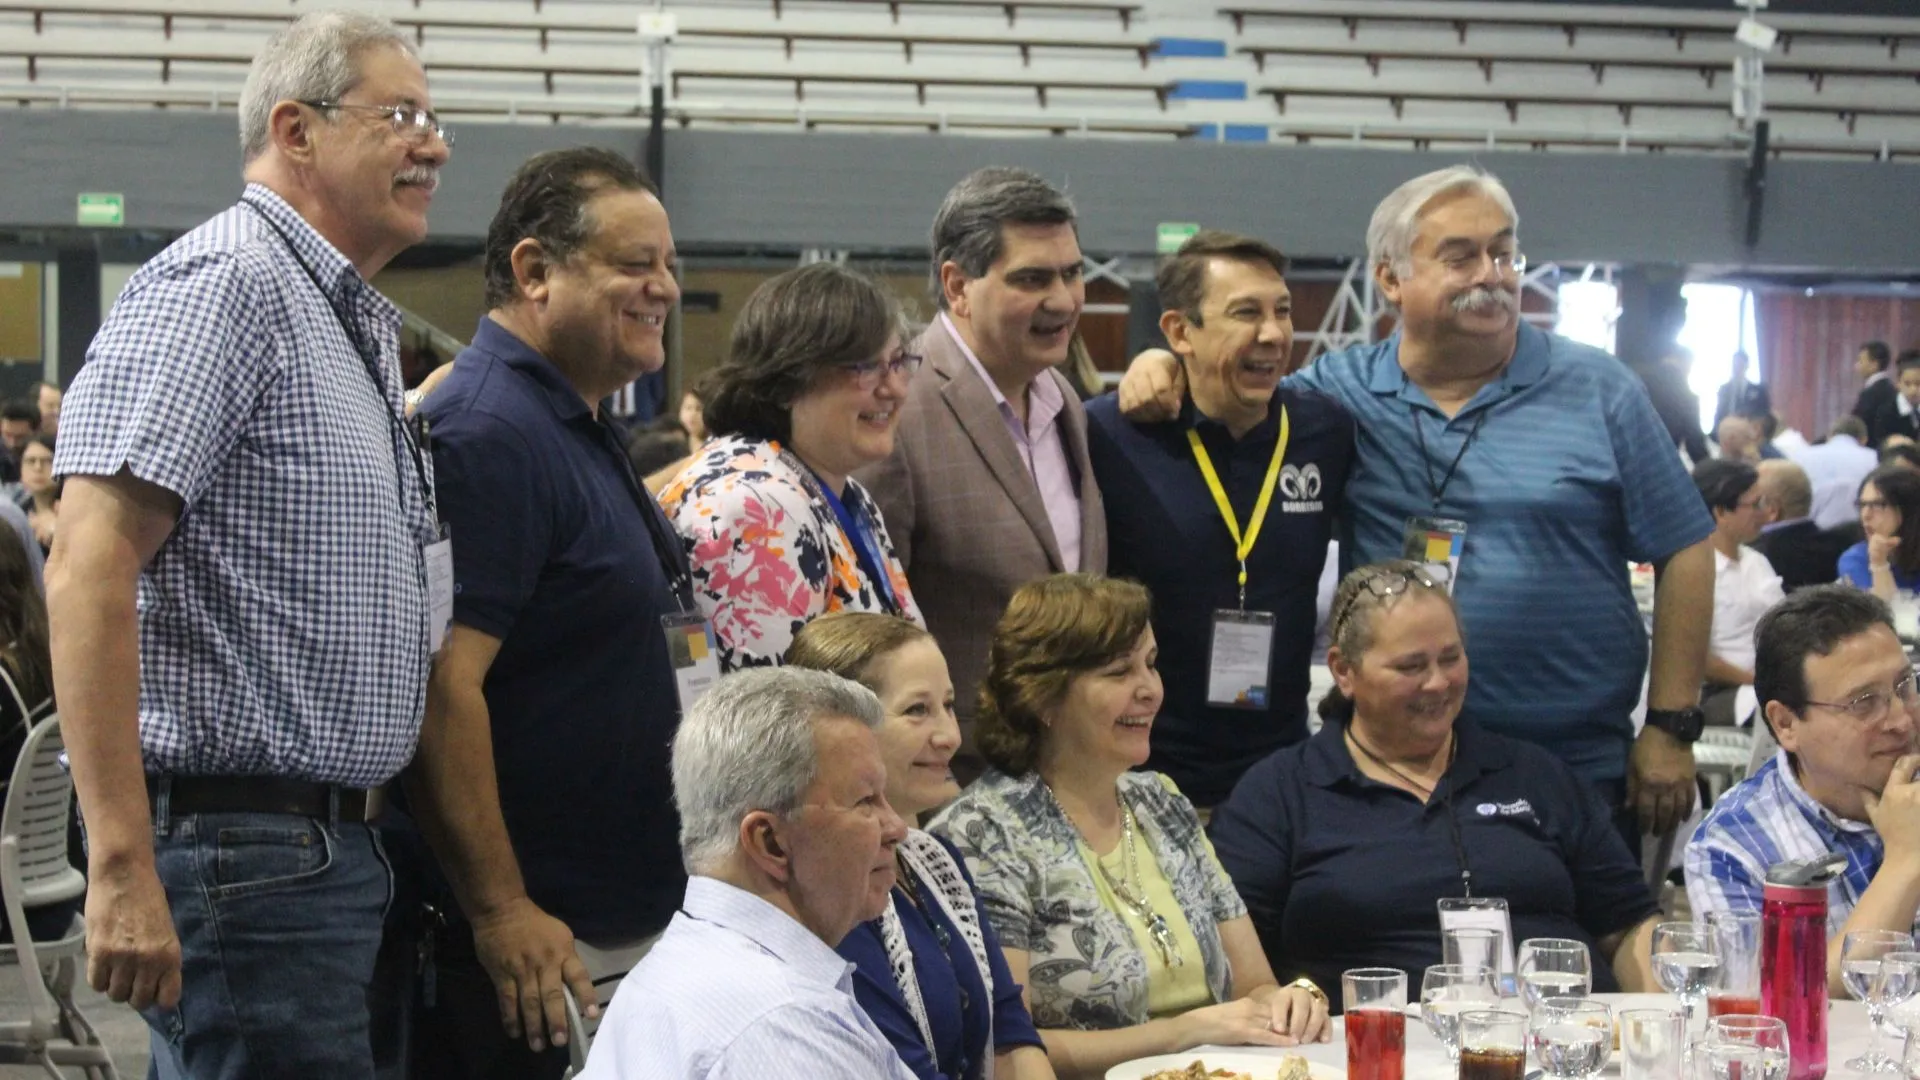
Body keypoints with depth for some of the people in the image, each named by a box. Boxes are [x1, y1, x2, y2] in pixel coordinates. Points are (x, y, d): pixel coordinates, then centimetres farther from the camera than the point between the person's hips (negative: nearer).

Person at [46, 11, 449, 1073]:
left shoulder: (355, 322, 19)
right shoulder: (222, 283, -12)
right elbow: (89, 567, -21)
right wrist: (122, 868, -27)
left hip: (330, 848, 10)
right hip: (245, 846, -10)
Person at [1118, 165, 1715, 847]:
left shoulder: (1597, 392, 1)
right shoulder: (1342, 391, 4)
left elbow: (1683, 554, 3)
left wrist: (1671, 727, -2)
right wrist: (1164, 370, -5)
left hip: (1580, 768, -1)